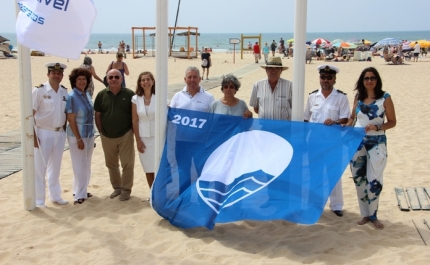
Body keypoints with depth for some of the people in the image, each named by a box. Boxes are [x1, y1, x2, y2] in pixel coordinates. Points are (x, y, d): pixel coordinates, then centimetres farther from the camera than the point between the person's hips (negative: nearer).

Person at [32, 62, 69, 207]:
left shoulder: (65, 92, 6)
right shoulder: (39, 91, -11)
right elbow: (30, 114, -11)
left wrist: (64, 131, 9)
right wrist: (33, 135, -16)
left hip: (60, 133, 5)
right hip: (43, 133, -5)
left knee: (55, 167, 16)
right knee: (39, 168, 0)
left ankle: (55, 195, 28)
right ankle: (38, 201, 8)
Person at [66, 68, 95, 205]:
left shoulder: (87, 94, 5)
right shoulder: (72, 97, -15)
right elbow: (71, 120, -16)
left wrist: (91, 136, 13)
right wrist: (79, 139, -17)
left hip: (89, 134, 7)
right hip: (77, 136, -7)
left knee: (86, 165, 15)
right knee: (79, 165, 1)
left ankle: (82, 191, 29)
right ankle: (79, 195, 12)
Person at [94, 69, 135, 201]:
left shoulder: (129, 94, -6)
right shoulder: (102, 95, 0)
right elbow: (97, 115, 6)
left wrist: (133, 130, -4)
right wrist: (101, 131, 2)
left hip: (125, 135, -3)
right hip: (107, 137, 3)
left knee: (127, 164, 0)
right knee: (111, 164, 15)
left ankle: (126, 189, 13)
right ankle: (117, 187, 31)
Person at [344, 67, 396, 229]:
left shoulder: (385, 98, -6)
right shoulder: (358, 97, 5)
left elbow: (392, 122, -4)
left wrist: (377, 127, -20)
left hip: (377, 143, -4)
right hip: (357, 142, 4)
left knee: (374, 180, -3)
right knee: (359, 178, 7)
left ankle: (373, 215, 13)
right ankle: (365, 214, 20)